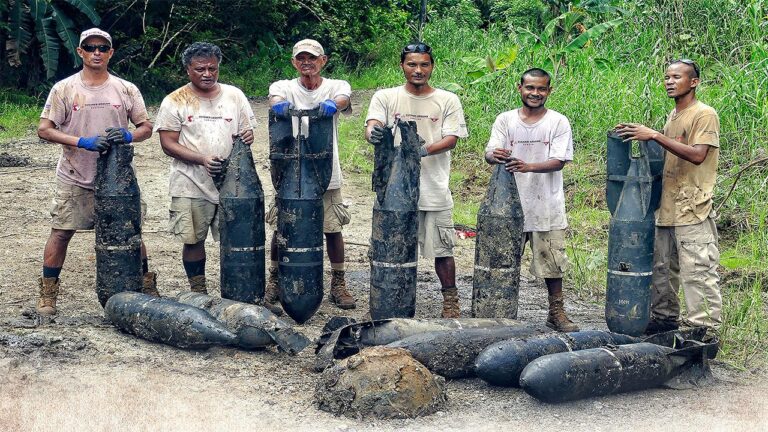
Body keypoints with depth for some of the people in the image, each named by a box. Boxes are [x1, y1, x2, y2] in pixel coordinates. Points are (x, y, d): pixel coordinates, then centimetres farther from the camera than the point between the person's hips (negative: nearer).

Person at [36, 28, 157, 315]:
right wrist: (84, 142, -20)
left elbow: (146, 127, 7)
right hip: (74, 178, -1)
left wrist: (128, 136, -17)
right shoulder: (64, 89, -3)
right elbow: (44, 130, -7)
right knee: (61, 232, 1)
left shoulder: (126, 90, 3)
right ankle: (47, 294, 11)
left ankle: (147, 285, 22)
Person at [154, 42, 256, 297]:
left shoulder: (234, 96, 8)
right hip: (191, 186, -2)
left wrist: (247, 137, -13)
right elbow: (168, 144, -5)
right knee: (193, 240, 4)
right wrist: (202, 159, -19)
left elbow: (246, 132, 13)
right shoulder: (175, 102, 0)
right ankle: (198, 292, 19)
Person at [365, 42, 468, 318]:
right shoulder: (385, 97, 6)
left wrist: (425, 150, -23)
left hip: (434, 189, -1)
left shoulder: (447, 101, 5)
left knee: (442, 248, 3)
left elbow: (452, 139, -3)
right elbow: (373, 124, -8)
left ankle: (450, 301, 18)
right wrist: (373, 133, -34)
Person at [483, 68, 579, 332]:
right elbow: (489, 153, -3)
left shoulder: (559, 122, 1)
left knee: (552, 260, 4)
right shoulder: (505, 120, 6)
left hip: (547, 204, -1)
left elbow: (559, 161, -9)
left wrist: (528, 166, -27)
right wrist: (495, 156, -29)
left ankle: (556, 312, 17)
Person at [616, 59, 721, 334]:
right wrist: (642, 137, 9)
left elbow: (697, 155, -22)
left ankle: (704, 328, -5)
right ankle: (665, 319, 26)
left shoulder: (705, 115, -9)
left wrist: (655, 136, -23)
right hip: (667, 208, 9)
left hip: (693, 209, -9)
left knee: (698, 270, -8)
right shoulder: (673, 116, 17)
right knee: (662, 268, 14)